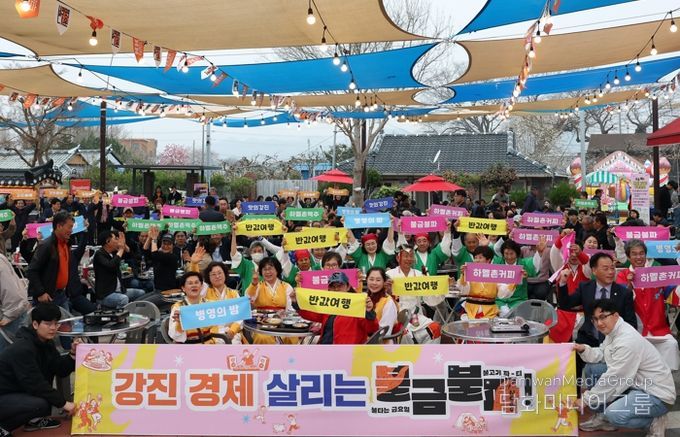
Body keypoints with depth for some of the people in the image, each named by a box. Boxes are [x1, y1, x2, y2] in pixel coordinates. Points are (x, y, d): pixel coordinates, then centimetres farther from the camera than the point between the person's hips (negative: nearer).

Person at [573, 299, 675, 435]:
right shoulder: (612, 331, 1)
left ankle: (655, 422, -4)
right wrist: (584, 349, -8)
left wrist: (586, 399, -15)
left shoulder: (627, 341, -28)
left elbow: (613, 380, -24)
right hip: (635, 384, 10)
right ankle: (603, 418, 15)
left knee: (614, 414, -31)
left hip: (657, 394, -10)